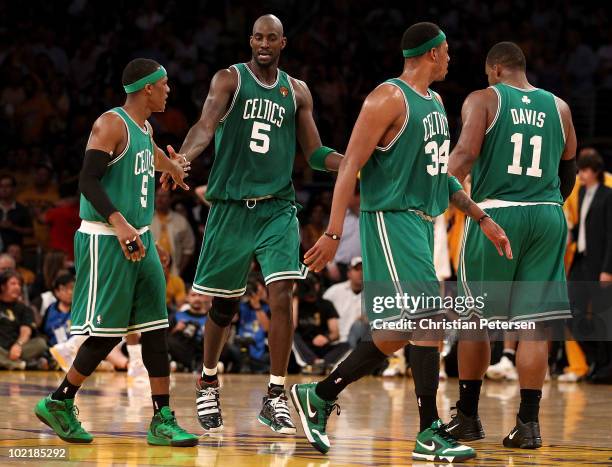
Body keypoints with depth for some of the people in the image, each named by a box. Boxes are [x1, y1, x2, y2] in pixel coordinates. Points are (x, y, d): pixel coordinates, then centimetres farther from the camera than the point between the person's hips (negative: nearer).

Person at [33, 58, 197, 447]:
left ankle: (162, 422, 3)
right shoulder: (111, 124, -13)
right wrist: (118, 223, -32)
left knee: (156, 330, 3)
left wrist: (173, 168, 55)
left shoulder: (145, 128, 14)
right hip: (106, 240, -9)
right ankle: (58, 404, 10)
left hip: (139, 239, 9)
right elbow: (88, 180, -21)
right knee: (106, 335, -7)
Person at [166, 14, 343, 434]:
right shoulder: (230, 80, -1)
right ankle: (208, 384, 30)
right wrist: (183, 159, -37)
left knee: (282, 297, -13)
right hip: (231, 207, -2)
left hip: (277, 209, 2)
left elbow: (315, 153, 13)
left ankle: (275, 398, -7)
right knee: (224, 306, 7)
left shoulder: (297, 91, 10)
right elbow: (206, 125, -17)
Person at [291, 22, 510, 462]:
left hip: (421, 223, 9)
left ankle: (319, 396, 18)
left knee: (397, 334, 7)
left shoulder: (435, 101, 17)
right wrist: (334, 233, -21)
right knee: (430, 319, -14)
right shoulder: (390, 98, -11)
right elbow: (351, 166, -15)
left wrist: (482, 218, 19)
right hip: (391, 218, -9)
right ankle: (430, 434, -11)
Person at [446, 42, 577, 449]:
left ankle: (468, 416, 15)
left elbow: (466, 154, -13)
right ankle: (529, 423, -4)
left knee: (474, 319, 10)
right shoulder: (558, 107, 13)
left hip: (495, 214, -3)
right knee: (534, 324, 1)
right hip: (547, 217, 3)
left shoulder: (483, 99, 2)